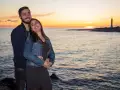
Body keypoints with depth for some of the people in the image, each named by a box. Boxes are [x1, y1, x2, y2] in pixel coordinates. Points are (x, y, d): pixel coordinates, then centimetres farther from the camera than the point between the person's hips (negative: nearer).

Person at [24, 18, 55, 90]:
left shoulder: (47, 39, 11)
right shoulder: (30, 38, -5)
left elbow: (52, 53, 14)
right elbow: (26, 54, -16)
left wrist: (50, 61, -9)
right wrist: (42, 63, -17)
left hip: (44, 70, 5)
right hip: (32, 69, -5)